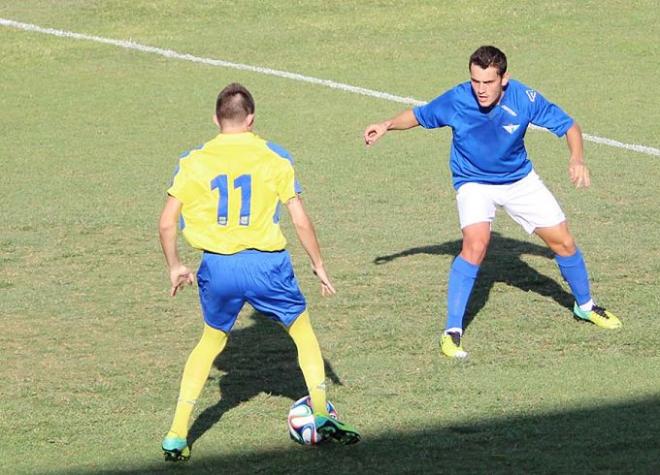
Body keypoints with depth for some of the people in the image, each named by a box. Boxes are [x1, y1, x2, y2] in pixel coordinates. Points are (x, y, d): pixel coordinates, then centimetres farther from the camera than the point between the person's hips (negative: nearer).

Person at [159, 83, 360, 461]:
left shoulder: (193, 162, 2)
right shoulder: (274, 157, -1)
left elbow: (167, 223, 2)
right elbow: (300, 220, -1)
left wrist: (175, 267, 16)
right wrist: (318, 264, 10)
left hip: (218, 266, 2)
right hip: (266, 263, -2)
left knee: (212, 341, 20)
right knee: (303, 331, 20)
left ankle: (176, 437, 14)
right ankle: (322, 417, 18)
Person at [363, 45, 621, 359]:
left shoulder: (524, 98, -24)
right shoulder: (456, 100, -25)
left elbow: (568, 125, -13)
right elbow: (419, 115, -5)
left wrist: (577, 159, -30)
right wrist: (388, 126, -22)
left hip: (519, 180, 3)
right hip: (474, 182, -2)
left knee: (563, 242, 7)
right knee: (476, 244, -29)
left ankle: (585, 306, 36)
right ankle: (452, 331, -23)